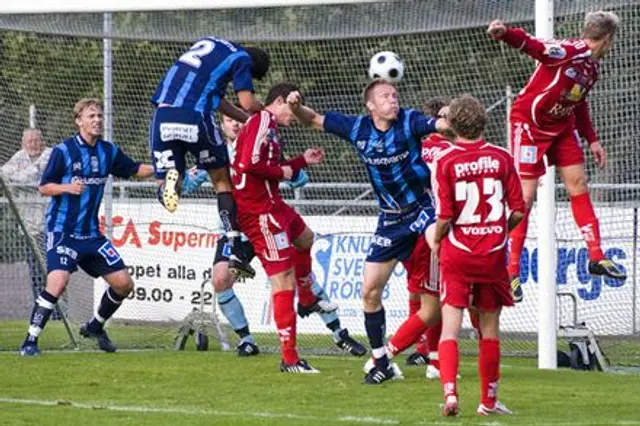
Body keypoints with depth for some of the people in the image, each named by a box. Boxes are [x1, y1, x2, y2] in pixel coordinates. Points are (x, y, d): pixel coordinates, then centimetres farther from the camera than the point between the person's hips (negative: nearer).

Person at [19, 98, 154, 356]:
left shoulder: (108, 151, 7)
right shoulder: (64, 151, -9)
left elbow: (134, 170, 20)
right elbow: (44, 187, -7)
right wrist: (67, 187, -25)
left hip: (91, 233, 6)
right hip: (62, 230, -6)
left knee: (123, 283, 5)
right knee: (58, 282, -25)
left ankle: (94, 327, 29)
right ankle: (30, 341, -16)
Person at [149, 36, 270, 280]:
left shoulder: (208, 43, 28)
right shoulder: (242, 59, 8)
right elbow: (248, 103, -4)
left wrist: (248, 119, 30)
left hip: (164, 114, 4)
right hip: (195, 118, -4)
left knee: (165, 190, 12)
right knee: (222, 180, 15)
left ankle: (170, 179, -25)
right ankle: (235, 253, 7)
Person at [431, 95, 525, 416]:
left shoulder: (445, 161, -8)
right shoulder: (501, 158, -1)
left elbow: (444, 216, -12)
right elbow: (518, 211, -1)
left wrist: (436, 242, 7)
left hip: (457, 254, -2)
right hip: (493, 255, 2)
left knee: (450, 327, -2)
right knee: (489, 330, 12)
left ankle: (450, 392, -20)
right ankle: (489, 401, 20)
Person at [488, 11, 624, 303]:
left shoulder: (592, 66, 4)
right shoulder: (567, 52, -23)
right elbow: (532, 46, -39)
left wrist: (591, 140, 18)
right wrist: (506, 34, -59)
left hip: (562, 126, 8)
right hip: (529, 123, -8)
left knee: (578, 186, 6)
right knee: (525, 196, -8)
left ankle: (596, 258, 14)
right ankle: (512, 270, -3)